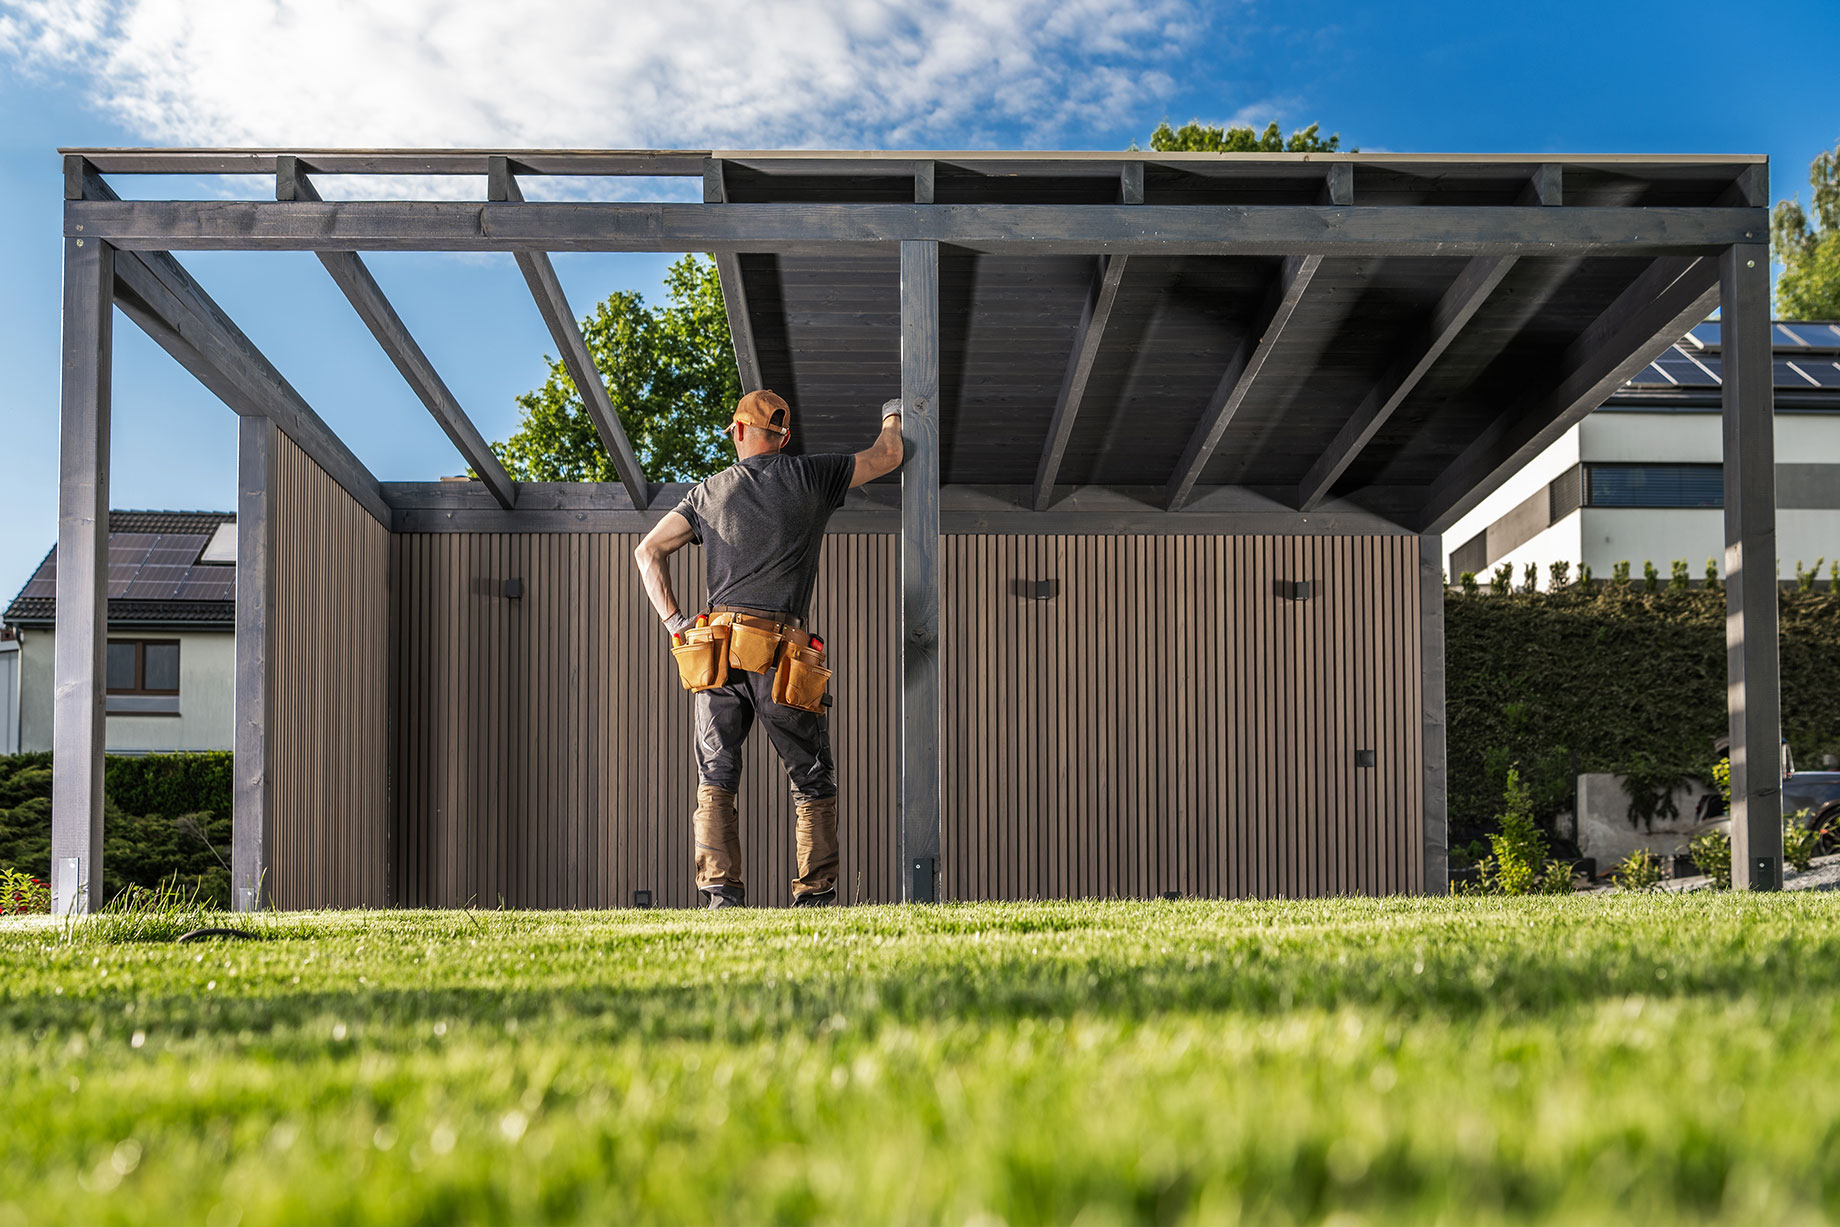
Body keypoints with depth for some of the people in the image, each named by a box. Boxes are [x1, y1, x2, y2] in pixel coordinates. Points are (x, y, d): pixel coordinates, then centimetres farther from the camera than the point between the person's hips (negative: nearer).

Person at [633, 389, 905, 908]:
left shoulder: (709, 491, 15)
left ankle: (721, 892, -6)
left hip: (717, 643, 2)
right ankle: (816, 896, 5)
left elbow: (648, 551, 9)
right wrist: (892, 418, 40)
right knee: (813, 782, 9)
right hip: (781, 652, -2)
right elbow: (886, 457, 19)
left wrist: (674, 621, 8)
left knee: (715, 779, 6)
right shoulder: (810, 476, 7)